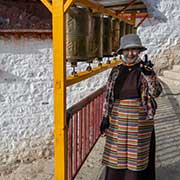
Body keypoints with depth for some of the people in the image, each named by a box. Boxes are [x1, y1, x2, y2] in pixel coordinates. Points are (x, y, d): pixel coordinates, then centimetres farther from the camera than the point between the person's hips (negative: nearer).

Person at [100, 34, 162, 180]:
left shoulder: (145, 69, -3)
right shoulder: (116, 71, 4)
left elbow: (156, 92, -15)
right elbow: (109, 95, 8)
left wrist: (149, 75, -31)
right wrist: (106, 116, 3)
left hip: (139, 121, -2)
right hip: (118, 120, 3)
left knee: (137, 155, 7)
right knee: (116, 155, 11)